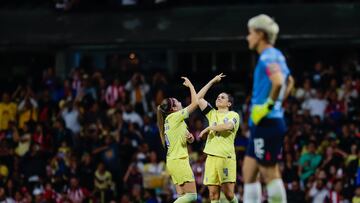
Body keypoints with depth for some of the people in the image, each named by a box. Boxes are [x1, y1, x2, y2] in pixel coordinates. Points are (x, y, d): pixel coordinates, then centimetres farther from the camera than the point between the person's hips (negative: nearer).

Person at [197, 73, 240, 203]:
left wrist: (209, 128, -6)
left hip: (227, 158, -5)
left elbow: (227, 126, -16)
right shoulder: (212, 114, 20)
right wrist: (212, 81, 16)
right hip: (211, 157, 5)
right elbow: (198, 98, 15)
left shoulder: (233, 115, 5)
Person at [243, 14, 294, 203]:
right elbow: (289, 82, 31)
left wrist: (268, 106, -20)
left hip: (267, 122, -10)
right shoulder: (276, 56, 16)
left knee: (270, 173, -6)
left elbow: (278, 82, -31)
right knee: (248, 171, 11)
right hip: (260, 125, 10)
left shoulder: (268, 57, -14)